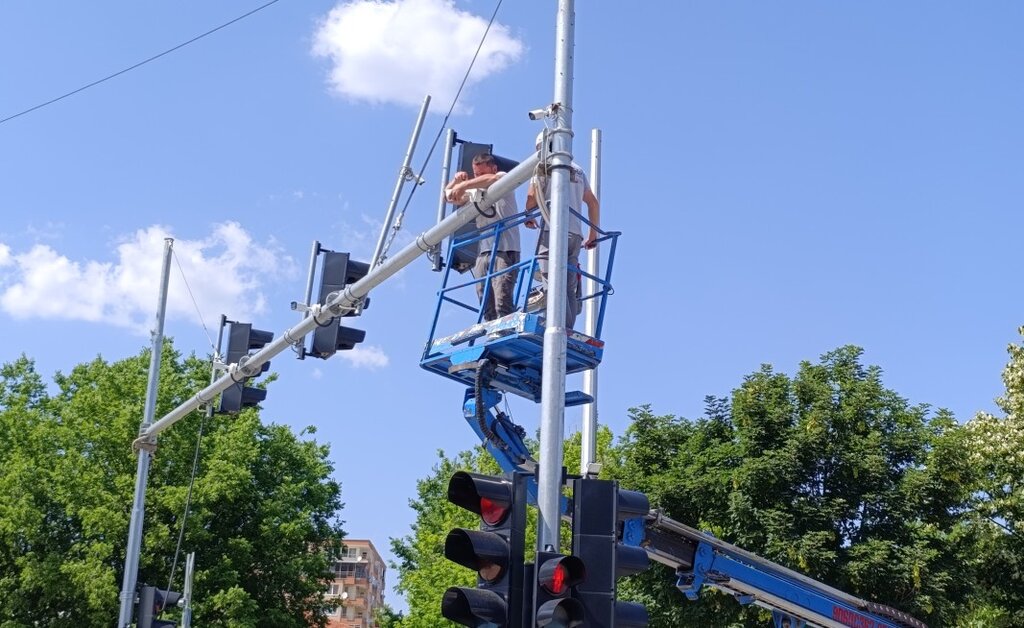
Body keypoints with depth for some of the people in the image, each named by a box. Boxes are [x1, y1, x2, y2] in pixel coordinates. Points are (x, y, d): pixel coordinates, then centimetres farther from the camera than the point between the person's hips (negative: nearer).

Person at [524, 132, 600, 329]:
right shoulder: (578, 170, 24)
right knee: (570, 287, 4)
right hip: (576, 234, 6)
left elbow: (532, 197, -3)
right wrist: (593, 234, 30)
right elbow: (593, 203, 26)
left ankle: (561, 328, -25)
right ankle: (569, 330, -5)